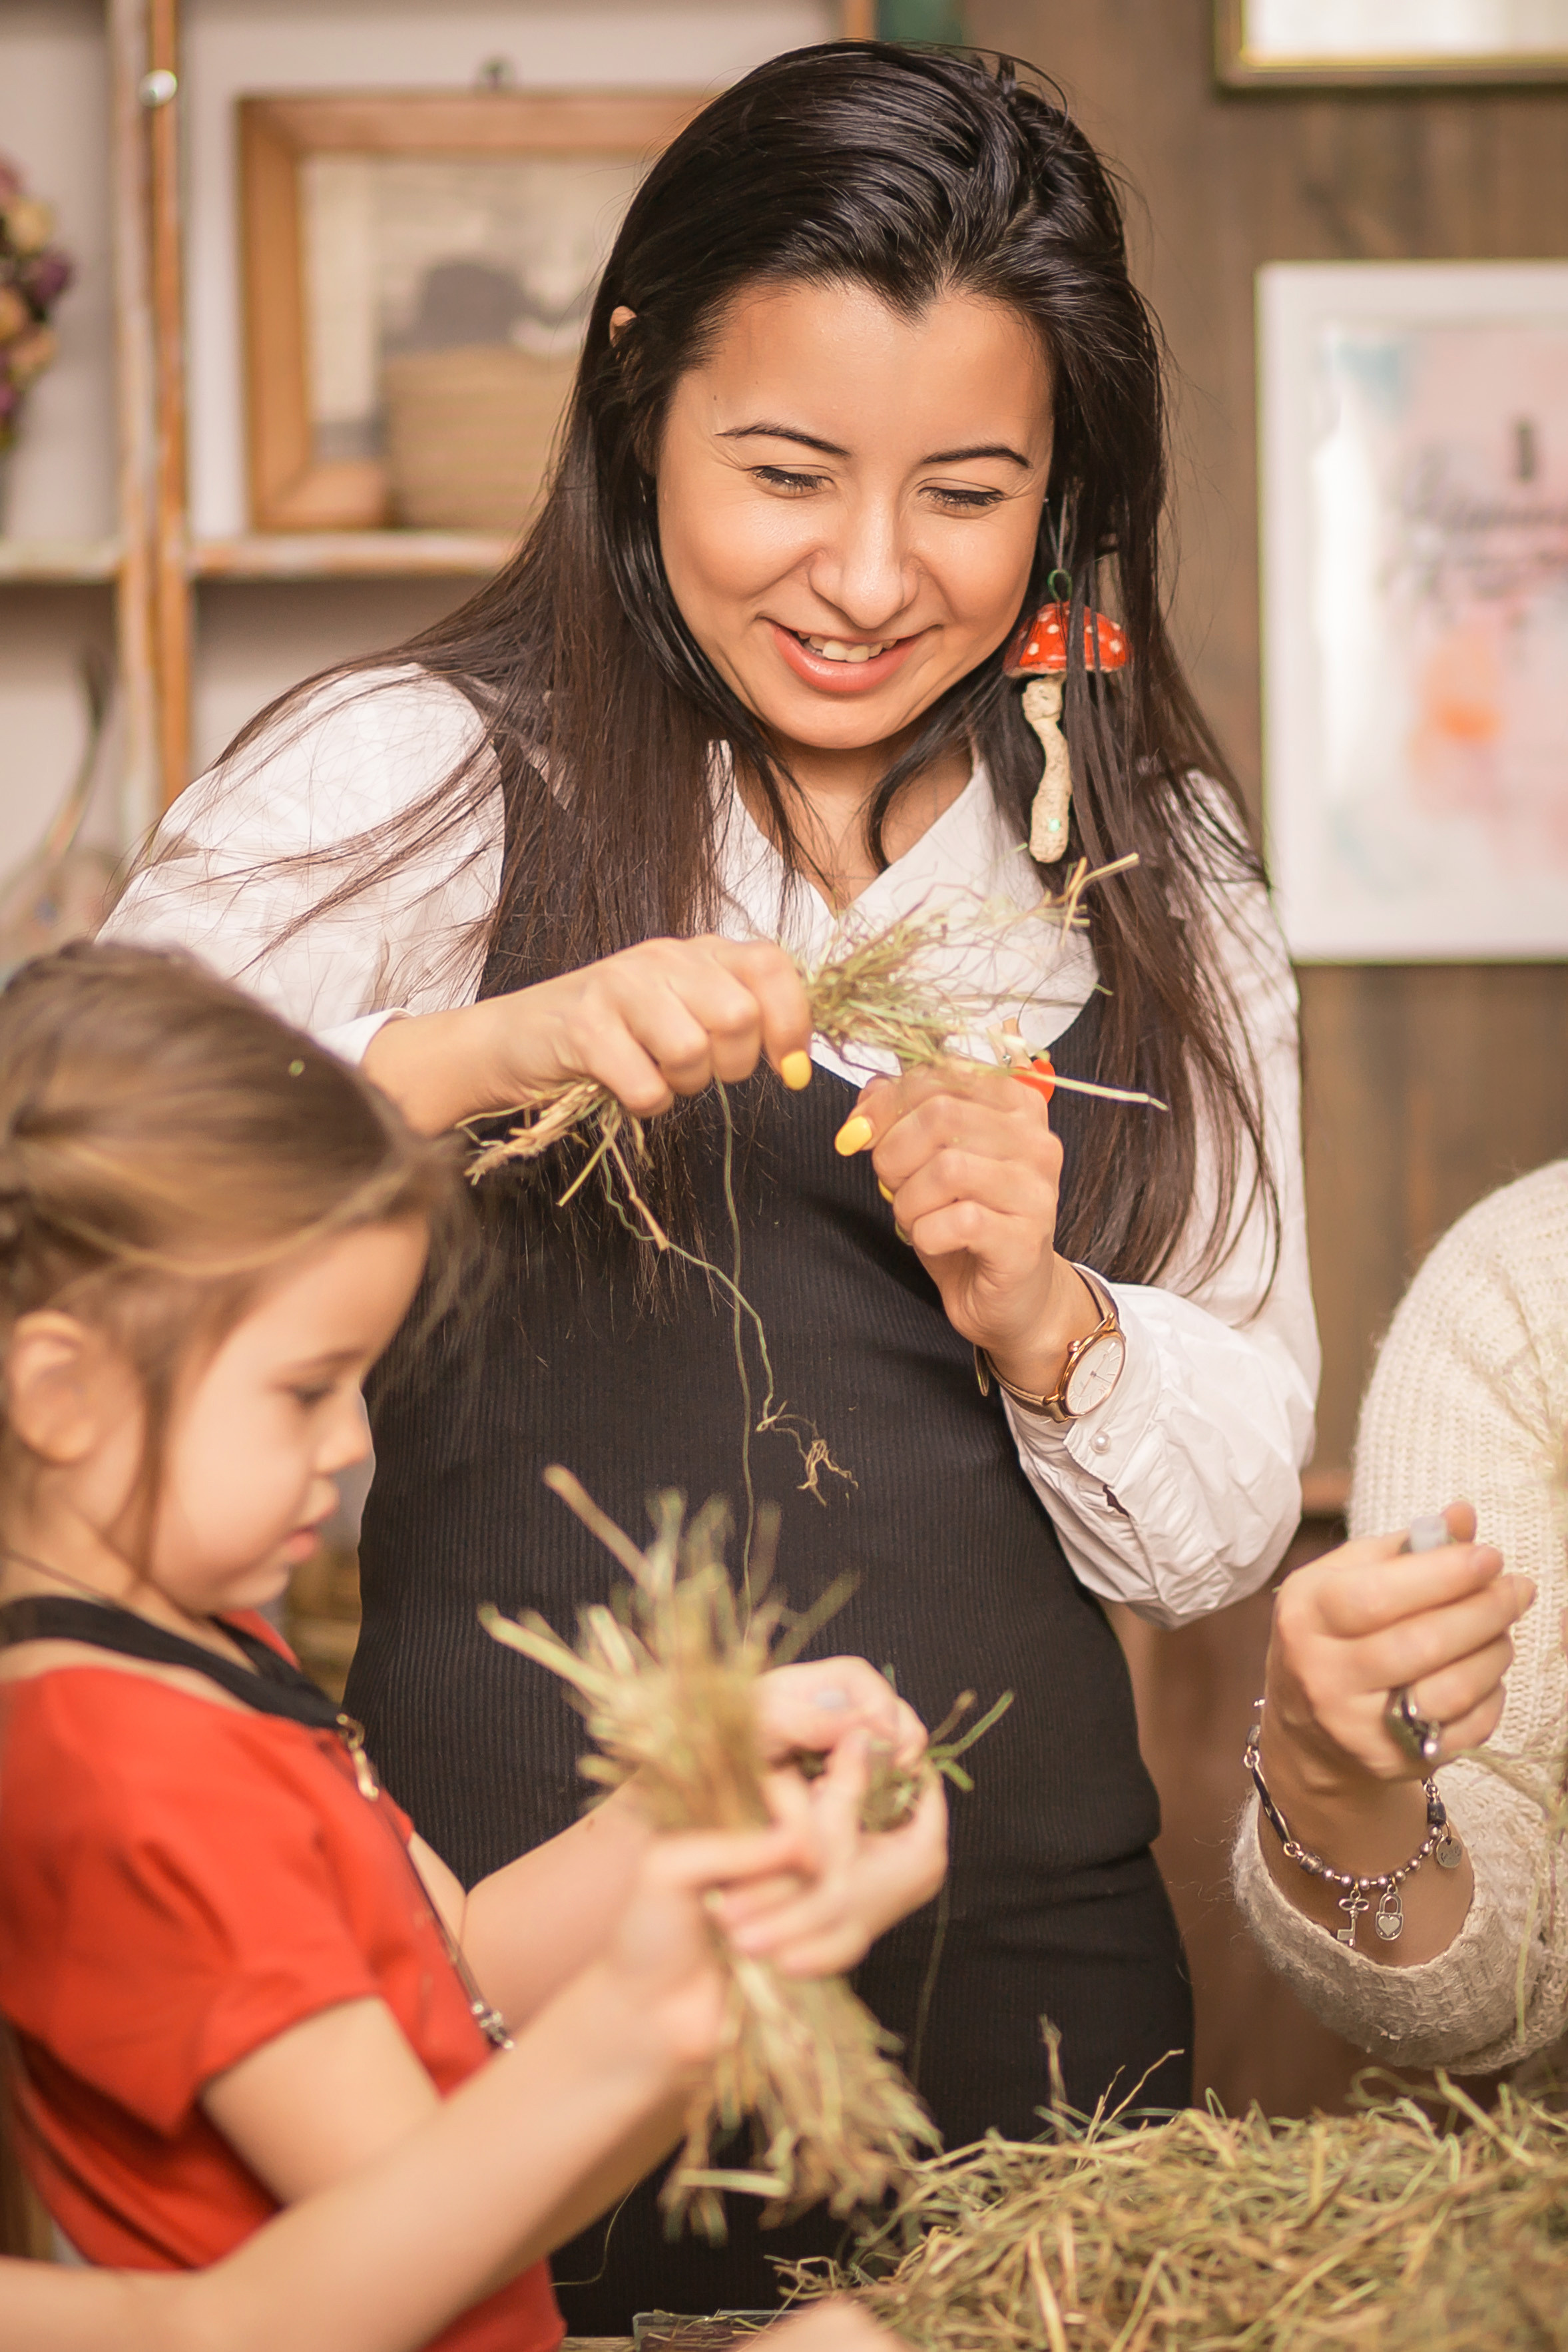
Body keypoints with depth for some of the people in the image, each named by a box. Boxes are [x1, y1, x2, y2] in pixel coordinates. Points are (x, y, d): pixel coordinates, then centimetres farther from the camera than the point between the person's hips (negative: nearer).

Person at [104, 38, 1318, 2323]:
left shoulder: (1153, 872, 9)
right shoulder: (407, 782, -3)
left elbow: (1222, 1529, 8)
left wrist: (1043, 1319, -12)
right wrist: (470, 1057, -26)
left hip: (1018, 1964, 4)